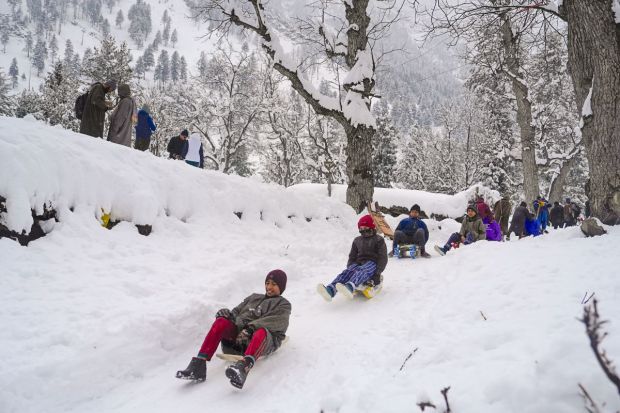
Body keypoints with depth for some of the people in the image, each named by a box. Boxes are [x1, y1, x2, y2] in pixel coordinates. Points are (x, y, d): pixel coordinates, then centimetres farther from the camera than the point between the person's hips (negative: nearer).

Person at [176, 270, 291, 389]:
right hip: (240, 332, 5)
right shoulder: (253, 298, 31)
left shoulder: (283, 305, 14)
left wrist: (251, 328, -23)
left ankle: (243, 367, -68)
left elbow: (274, 322, -6)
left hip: (266, 341, -5)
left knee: (261, 331, -39)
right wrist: (228, 314, -4)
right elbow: (237, 311, 22)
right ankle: (198, 366, -35)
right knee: (221, 322, -22)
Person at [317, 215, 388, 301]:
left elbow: (383, 258, -2)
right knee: (347, 272, -29)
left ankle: (349, 287, -73)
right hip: (358, 263, 4)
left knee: (362, 272, -39)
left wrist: (377, 273, -15)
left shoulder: (378, 240, 6)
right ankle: (330, 290, -57)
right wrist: (349, 268, 1)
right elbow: (352, 256, 22)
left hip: (372, 263, -4)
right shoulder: (357, 240, 21)